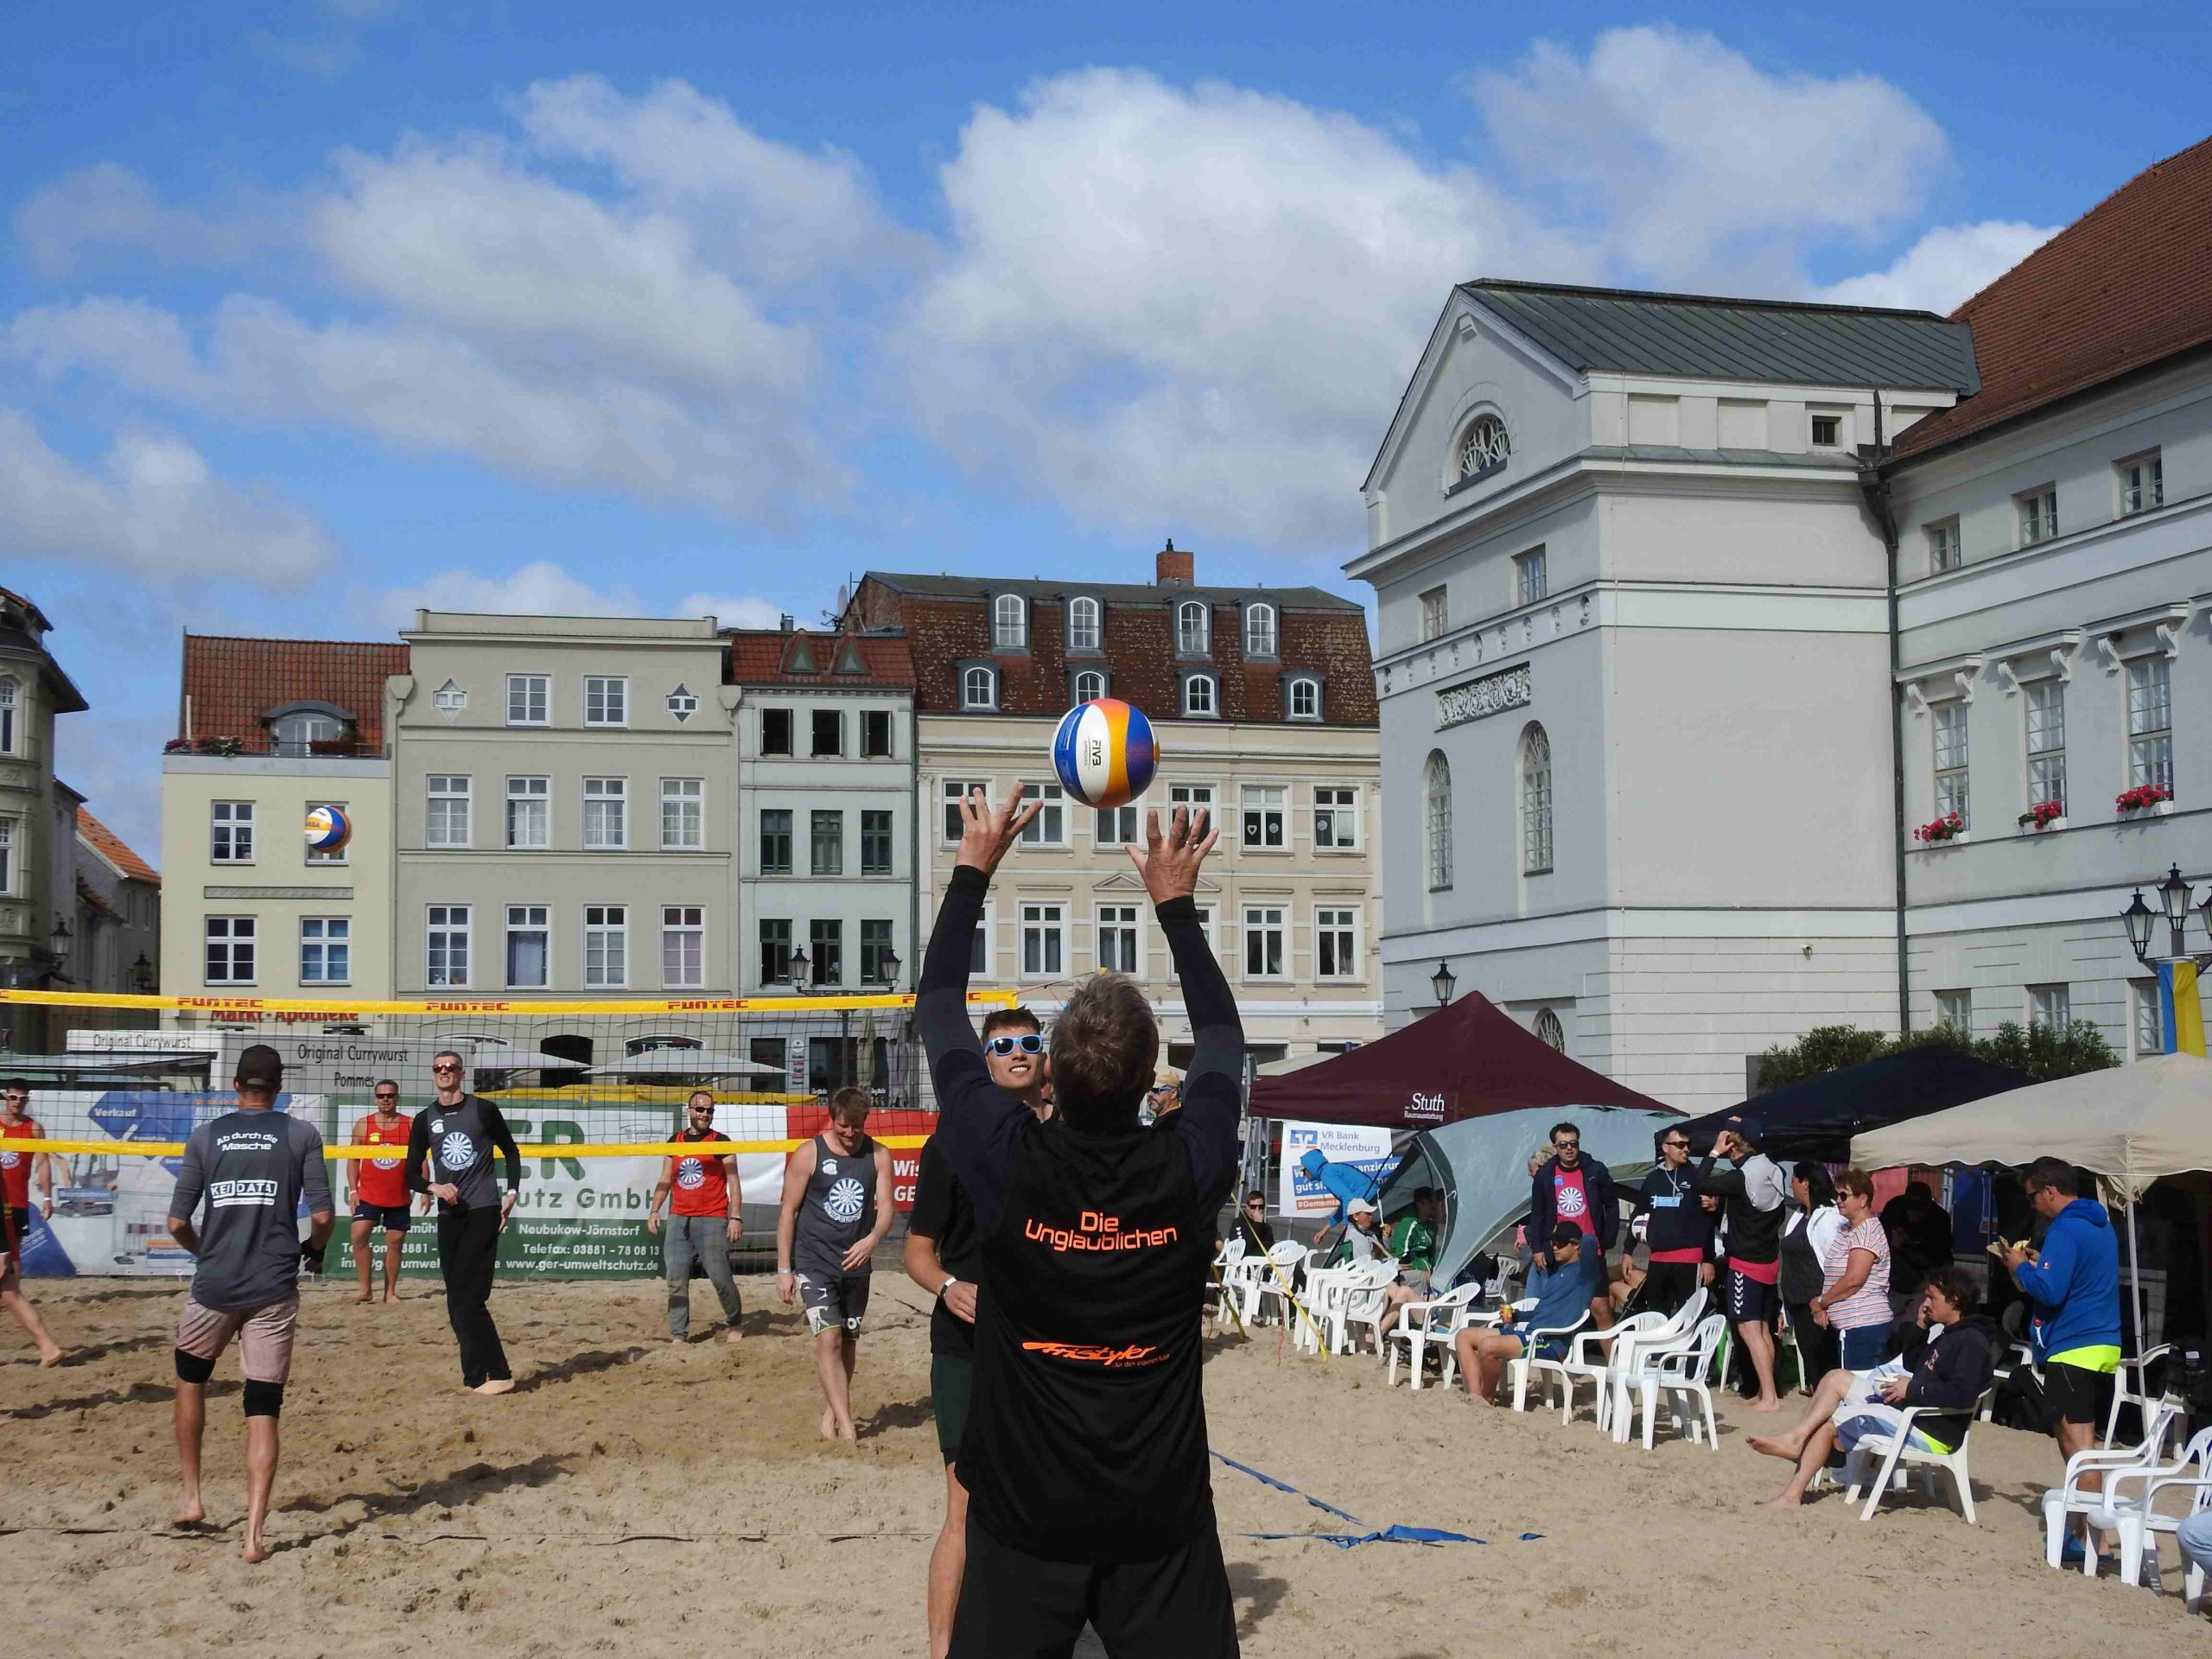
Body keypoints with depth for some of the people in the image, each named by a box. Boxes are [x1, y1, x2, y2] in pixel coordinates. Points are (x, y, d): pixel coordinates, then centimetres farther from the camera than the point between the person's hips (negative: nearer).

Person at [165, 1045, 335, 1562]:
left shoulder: (206, 1136, 4)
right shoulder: (302, 1135, 0)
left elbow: (177, 1222, 2)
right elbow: (322, 1216, -5)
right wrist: (314, 1250, 16)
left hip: (213, 1286, 1)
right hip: (273, 1291, -1)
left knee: (190, 1380, 26)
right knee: (263, 1410, 2)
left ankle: (191, 1498, 26)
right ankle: (254, 1533, -6)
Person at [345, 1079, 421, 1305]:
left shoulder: (411, 1125, 1)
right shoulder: (363, 1125, 2)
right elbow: (353, 1159, 6)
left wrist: (425, 1191, -3)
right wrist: (352, 1190, -3)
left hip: (399, 1197, 0)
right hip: (368, 1195, 0)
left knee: (395, 1243, 5)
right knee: (359, 1236, -15)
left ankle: (390, 1292, 15)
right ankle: (365, 1288, -8)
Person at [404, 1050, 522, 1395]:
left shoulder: (484, 1110, 1)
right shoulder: (424, 1120, 9)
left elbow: (510, 1152, 11)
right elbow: (412, 1174, 10)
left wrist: (511, 1193, 1)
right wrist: (435, 1187, -10)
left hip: (484, 1211, -5)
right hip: (449, 1215, 5)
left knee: (467, 1298, -13)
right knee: (458, 1302, 4)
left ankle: (496, 1374, -9)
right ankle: (477, 1376, 10)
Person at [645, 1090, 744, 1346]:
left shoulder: (721, 1142, 0)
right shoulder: (676, 1141, 13)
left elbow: (733, 1181, -4)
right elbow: (665, 1179, 18)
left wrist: (735, 1217, -12)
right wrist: (654, 1210, 8)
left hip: (712, 1219, -4)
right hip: (679, 1219, 4)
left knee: (719, 1277, -6)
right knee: (676, 1280, 1)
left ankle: (734, 1322, 15)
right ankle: (679, 1335, 5)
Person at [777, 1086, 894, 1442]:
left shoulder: (878, 1155, 1)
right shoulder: (809, 1154, -7)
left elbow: (885, 1207, -4)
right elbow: (788, 1211, -4)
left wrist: (872, 1239, -26)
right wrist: (783, 1269, -6)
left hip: (856, 1263, 4)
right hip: (814, 1262, -4)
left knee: (848, 1342, 12)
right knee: (828, 1338, -15)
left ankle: (831, 1412, 28)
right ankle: (845, 1423, -19)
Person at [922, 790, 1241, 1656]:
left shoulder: (1006, 1161, -14)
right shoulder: (1188, 1165, -12)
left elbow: (938, 1009, 2)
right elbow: (1222, 1036, 9)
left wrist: (973, 869, 11)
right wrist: (1175, 901, 18)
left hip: (1025, 1516, 0)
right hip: (1163, 1517, 0)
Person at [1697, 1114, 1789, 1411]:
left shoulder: (1741, 1178, -21)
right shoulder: (1772, 1171, 2)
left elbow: (1700, 1184, -15)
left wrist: (1714, 1152, -8)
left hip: (1746, 1263, -8)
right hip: (1769, 1260, 8)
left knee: (1749, 1329, -8)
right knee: (1763, 1328, 14)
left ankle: (1769, 1397, -13)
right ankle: (1764, 1392, 19)